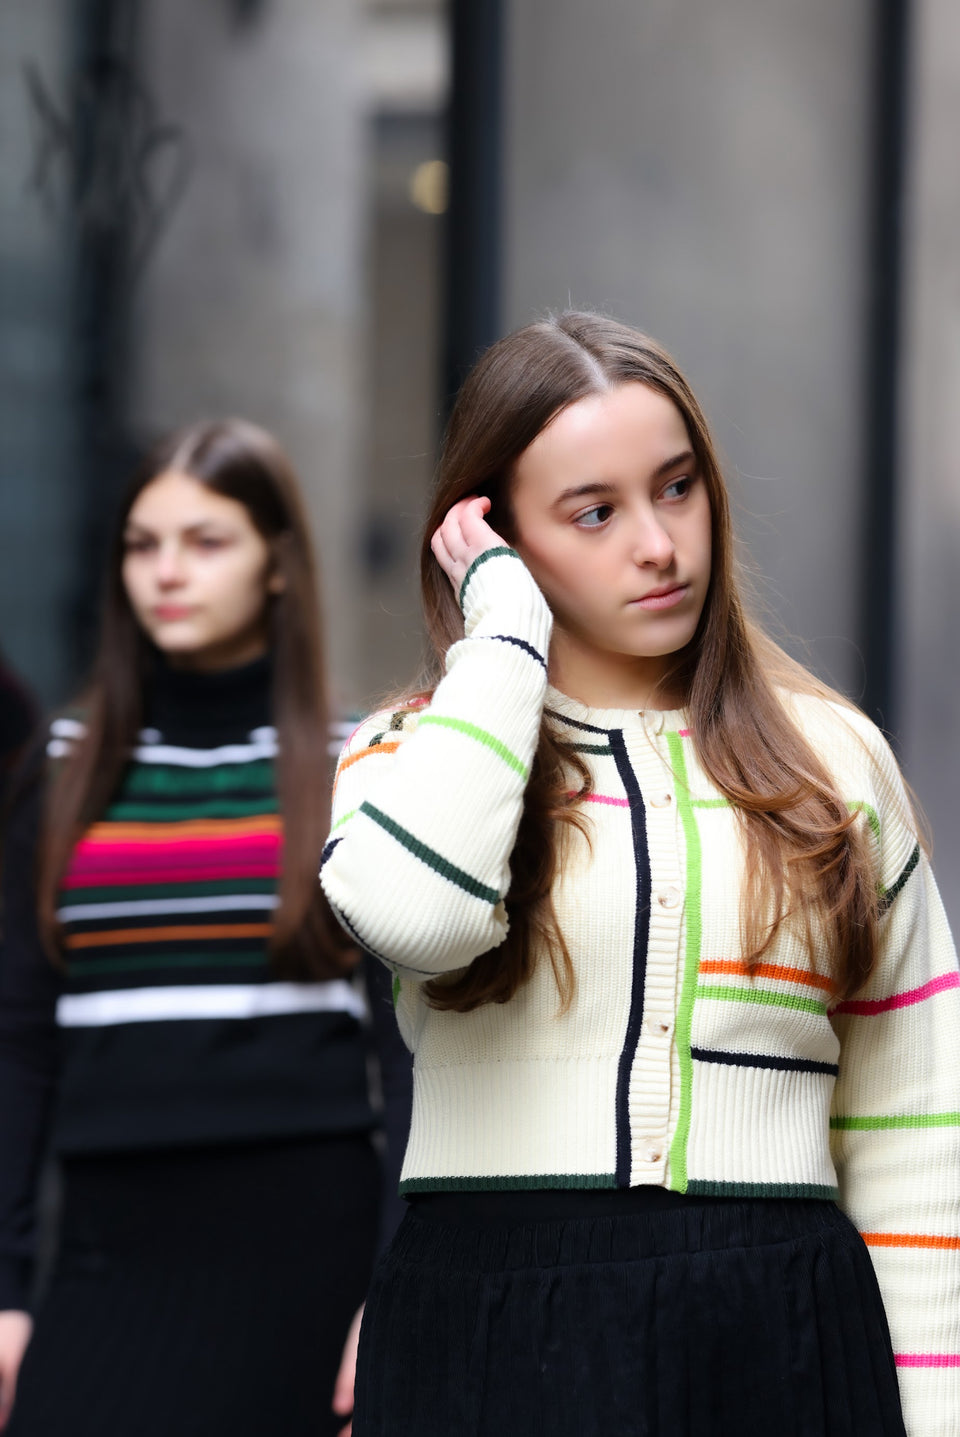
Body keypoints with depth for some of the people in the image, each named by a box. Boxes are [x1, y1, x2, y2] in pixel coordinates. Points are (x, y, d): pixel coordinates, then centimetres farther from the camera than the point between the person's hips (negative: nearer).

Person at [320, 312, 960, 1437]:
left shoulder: (835, 762, 10)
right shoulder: (412, 753, 5)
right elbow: (415, 914, -22)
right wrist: (505, 626, -9)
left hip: (782, 1344, 2)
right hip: (487, 1335, -1)